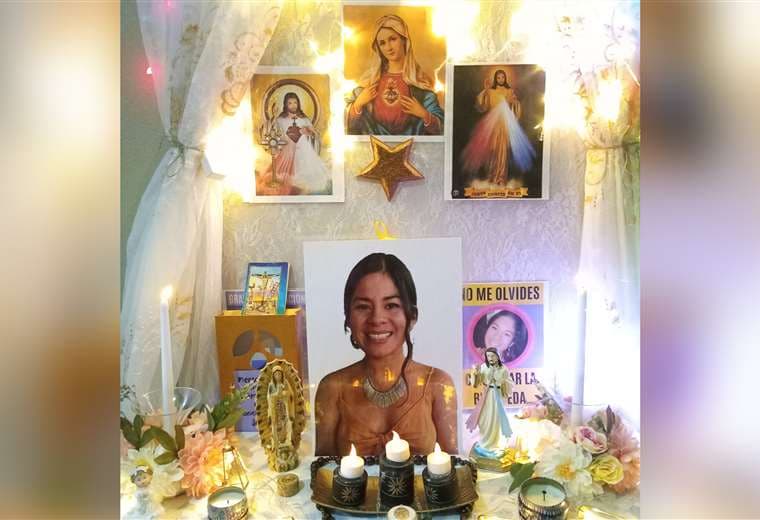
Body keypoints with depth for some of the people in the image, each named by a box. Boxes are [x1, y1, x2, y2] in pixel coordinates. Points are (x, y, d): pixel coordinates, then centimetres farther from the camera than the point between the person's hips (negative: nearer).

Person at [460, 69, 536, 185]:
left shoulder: (510, 91, 6)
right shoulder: (490, 91, 5)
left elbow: (515, 107, 4)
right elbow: (482, 106, -5)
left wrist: (515, 101, -18)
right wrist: (484, 90, -10)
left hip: (505, 123, 0)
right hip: (492, 123, 0)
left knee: (503, 149, -2)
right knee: (492, 148, 0)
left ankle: (501, 177, 2)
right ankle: (492, 176, 8)